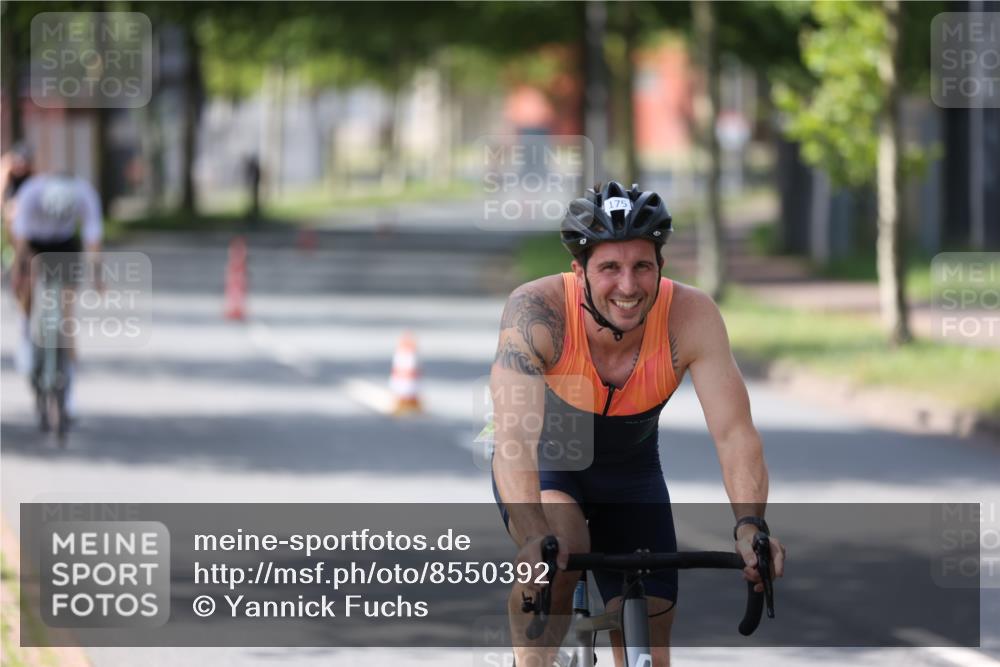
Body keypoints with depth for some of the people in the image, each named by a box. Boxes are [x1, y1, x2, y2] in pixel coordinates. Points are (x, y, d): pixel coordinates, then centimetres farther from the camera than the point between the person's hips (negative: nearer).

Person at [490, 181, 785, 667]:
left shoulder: (691, 316, -28)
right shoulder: (537, 309, -34)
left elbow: (734, 433, -32)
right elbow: (514, 434, -44)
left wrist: (750, 526, -50)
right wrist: (535, 538, -59)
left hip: (630, 468, 3)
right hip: (544, 460, -2)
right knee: (559, 553, -35)